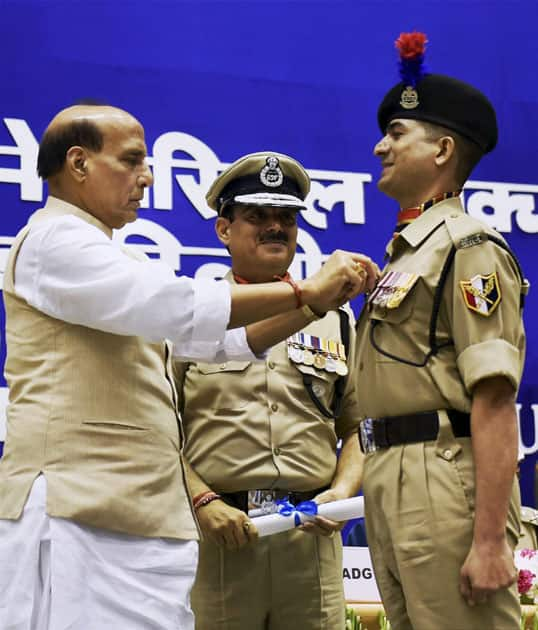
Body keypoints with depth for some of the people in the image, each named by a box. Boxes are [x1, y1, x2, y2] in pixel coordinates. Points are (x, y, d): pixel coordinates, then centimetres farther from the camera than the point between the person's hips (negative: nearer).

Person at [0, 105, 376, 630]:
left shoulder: (93, 253, 27)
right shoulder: (55, 238, -5)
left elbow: (212, 341, 23)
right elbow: (176, 306, -19)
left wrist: (315, 304, 9)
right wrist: (305, 290, -12)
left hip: (138, 513, 9)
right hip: (78, 507, -9)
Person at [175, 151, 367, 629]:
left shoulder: (335, 320, 15)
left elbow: (358, 427, 16)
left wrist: (343, 491, -1)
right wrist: (203, 502, -10)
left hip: (313, 532, 3)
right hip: (217, 531, -2)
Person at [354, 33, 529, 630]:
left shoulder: (468, 247, -8)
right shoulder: (405, 254, 20)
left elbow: (494, 401, -17)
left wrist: (490, 539, -22)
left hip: (443, 480, -9)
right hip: (389, 480, 9)